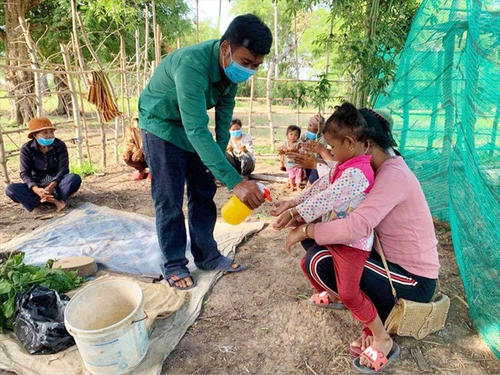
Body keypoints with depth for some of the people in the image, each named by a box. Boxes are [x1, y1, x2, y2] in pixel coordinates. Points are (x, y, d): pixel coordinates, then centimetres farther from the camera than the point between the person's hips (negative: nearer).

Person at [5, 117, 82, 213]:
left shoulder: (60, 145, -8)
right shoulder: (27, 149, -7)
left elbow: (63, 169, -14)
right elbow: (25, 173, -12)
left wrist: (51, 186, -33)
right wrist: (36, 189, -33)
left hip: (56, 183, -1)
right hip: (37, 185, 1)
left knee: (75, 178, -30)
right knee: (10, 189, -26)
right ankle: (54, 201, -35)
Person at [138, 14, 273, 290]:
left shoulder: (233, 67, -13)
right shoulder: (192, 65, -37)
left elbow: (224, 114, 0)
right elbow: (197, 131, -45)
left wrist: (219, 159, -1)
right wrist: (234, 181, -51)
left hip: (193, 126, 7)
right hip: (162, 125, -7)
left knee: (203, 193, 7)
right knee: (170, 201, -5)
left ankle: (206, 255, 20)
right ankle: (174, 265, 11)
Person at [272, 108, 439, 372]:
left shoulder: (393, 175, -25)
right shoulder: (380, 170, 4)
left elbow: (356, 227, -37)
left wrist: (305, 230, -24)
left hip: (414, 280, -9)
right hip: (393, 259, 9)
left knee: (319, 261, -24)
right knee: (319, 240, 5)